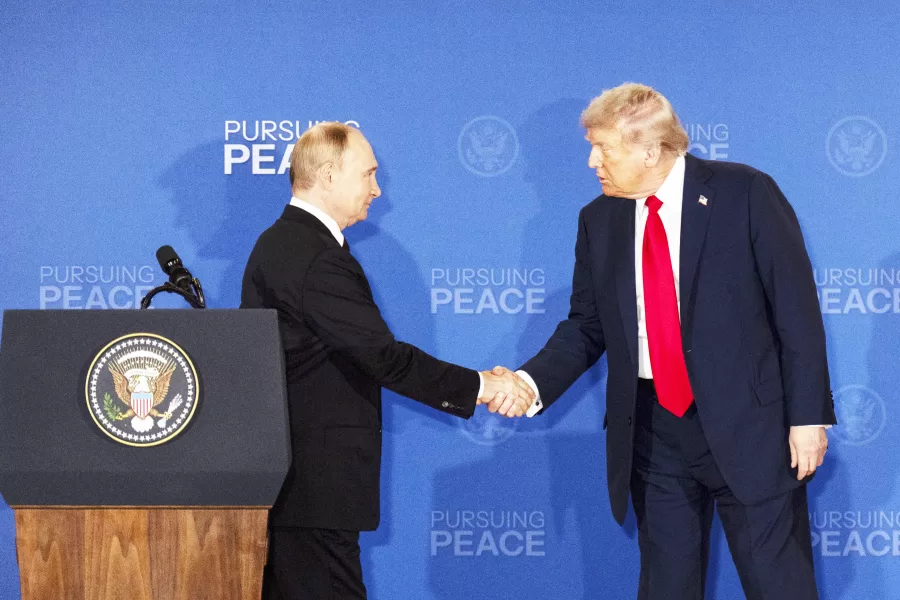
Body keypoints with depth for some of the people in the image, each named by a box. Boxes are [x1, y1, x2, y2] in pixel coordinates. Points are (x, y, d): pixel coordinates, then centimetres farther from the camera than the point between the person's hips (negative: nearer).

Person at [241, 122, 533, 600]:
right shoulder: (318, 260, -18)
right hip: (315, 485, -11)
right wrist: (480, 386, -13)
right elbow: (384, 357, -21)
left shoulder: (279, 242, 15)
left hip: (277, 471, 11)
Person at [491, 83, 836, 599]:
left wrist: (809, 416, -10)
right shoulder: (599, 220, 6)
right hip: (653, 434, 4)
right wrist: (532, 382, -7)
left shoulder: (745, 194, -8)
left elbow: (797, 310, -7)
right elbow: (586, 328, 11)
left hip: (748, 426, -4)